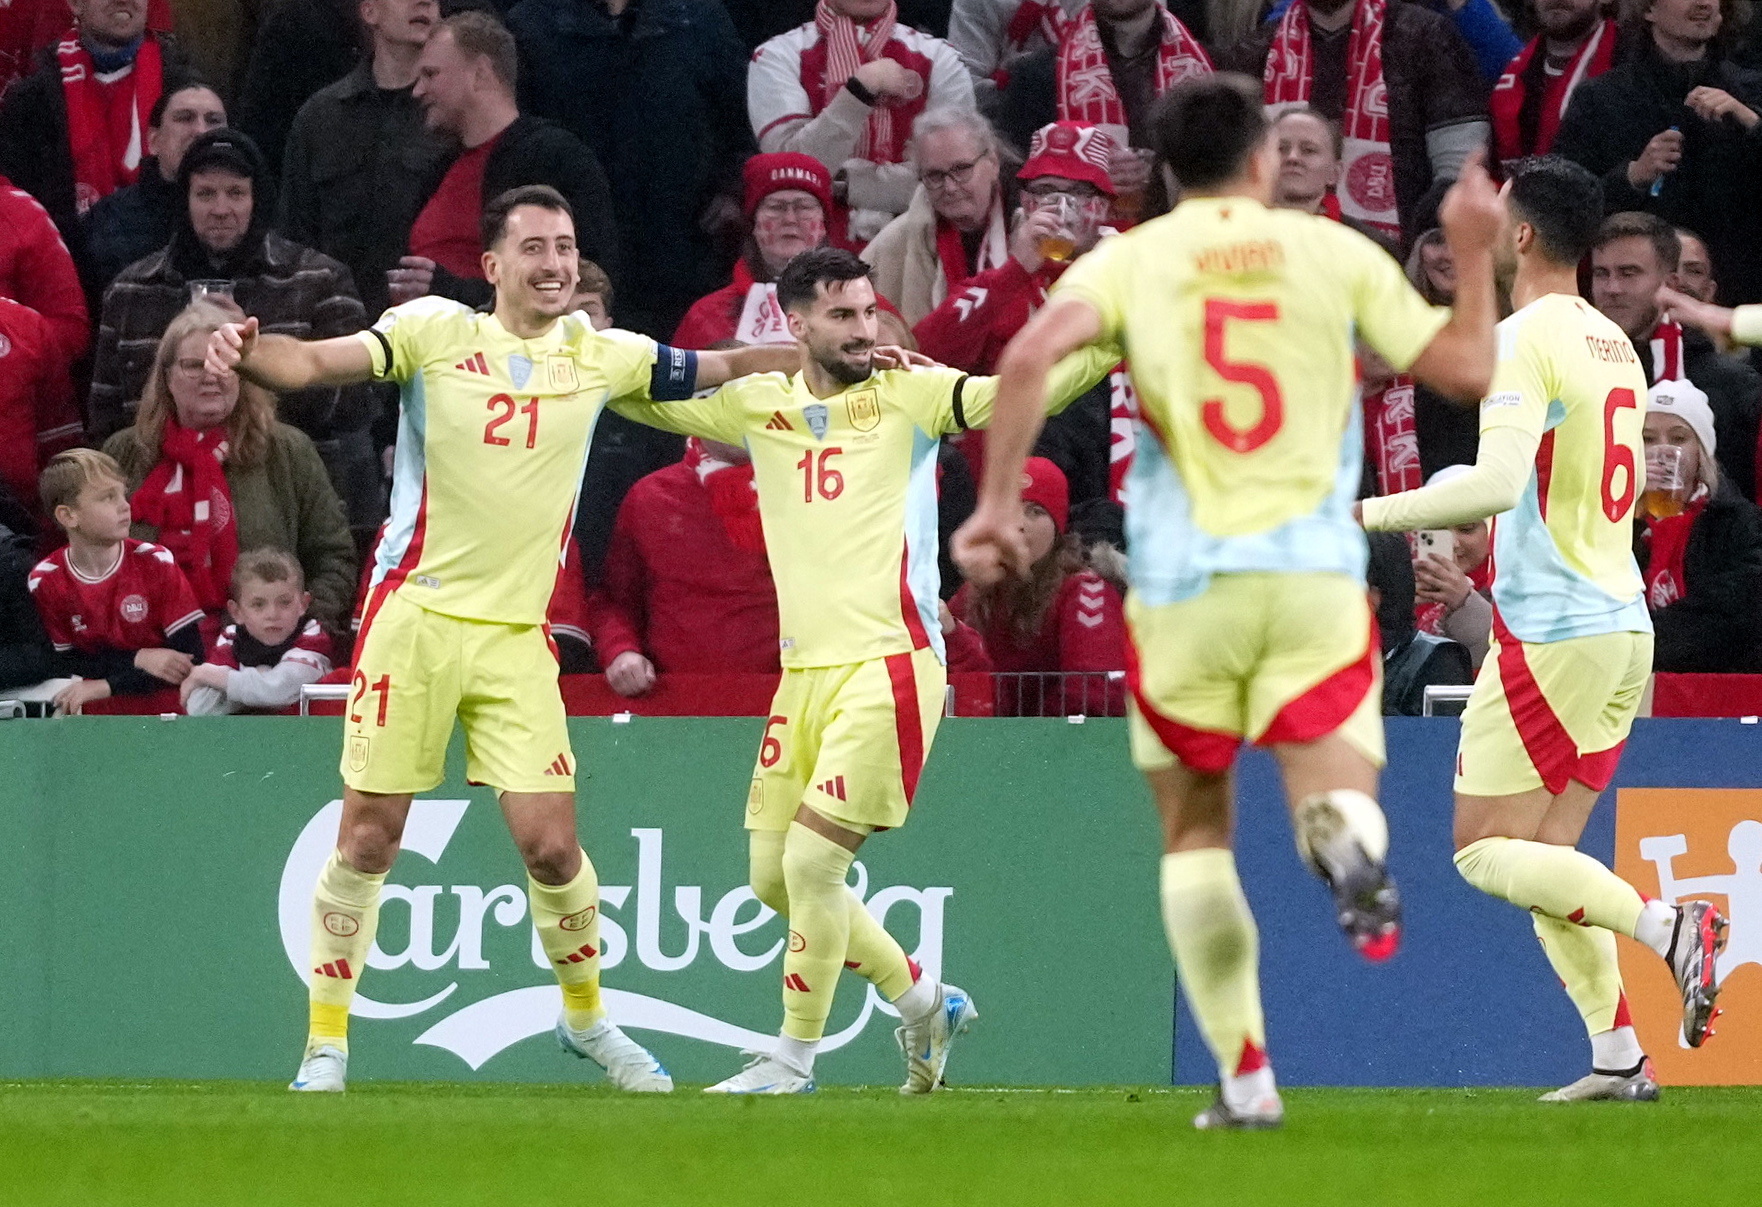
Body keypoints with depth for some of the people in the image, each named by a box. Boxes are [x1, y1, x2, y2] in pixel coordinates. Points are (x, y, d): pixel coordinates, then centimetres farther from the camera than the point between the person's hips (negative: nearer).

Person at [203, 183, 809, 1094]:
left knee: (551, 846, -3)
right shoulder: (435, 331, -3)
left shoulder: (598, 356, 6)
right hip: (414, 616, -2)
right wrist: (246, 352, -34)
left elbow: (718, 370, 17)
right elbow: (315, 363, -14)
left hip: (517, 635, 2)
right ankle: (326, 1045, 8)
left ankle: (586, 1017, 23)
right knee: (367, 840, -3)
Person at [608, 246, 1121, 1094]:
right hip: (803, 672, 6)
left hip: (888, 666, -6)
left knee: (811, 862, -12)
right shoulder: (758, 405, 10)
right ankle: (922, 1002, 26)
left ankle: (794, 1058, 2)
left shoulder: (907, 396, -2)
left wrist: (1109, 343, -27)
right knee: (773, 876, 8)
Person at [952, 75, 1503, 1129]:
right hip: (1315, 574, 0)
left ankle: (1247, 1076, 6)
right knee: (1335, 794, 0)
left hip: (1183, 581, 0)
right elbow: (1466, 371, 11)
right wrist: (1475, 252, 26)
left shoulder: (1132, 259, 5)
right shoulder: (1335, 252, 7)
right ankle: (1349, 839, -40)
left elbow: (1032, 353, -13)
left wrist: (998, 501, -8)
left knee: (1196, 833, 15)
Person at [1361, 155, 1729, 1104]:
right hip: (1625, 626, 9)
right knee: (1545, 857, 11)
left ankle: (1664, 925, -19)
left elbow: (1497, 483, -25)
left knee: (1486, 850, -3)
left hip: (1551, 630, -9)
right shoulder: (1613, 344, 16)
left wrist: (1374, 513, -16)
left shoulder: (1525, 339, -13)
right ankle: (1618, 1058, 1)